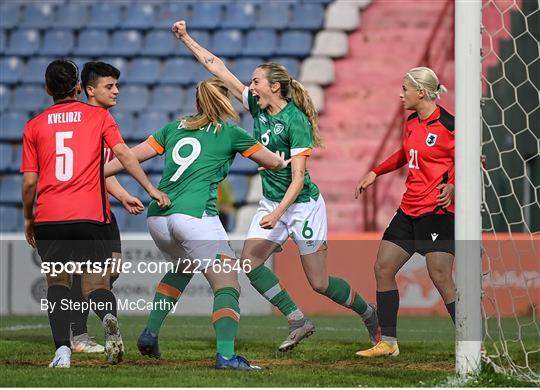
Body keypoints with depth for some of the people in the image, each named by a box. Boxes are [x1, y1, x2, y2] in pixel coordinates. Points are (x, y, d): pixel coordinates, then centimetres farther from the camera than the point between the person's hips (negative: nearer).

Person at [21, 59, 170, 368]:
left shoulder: (34, 126, 11)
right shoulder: (99, 116, 10)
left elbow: (29, 182, 8)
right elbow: (122, 152, -4)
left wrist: (28, 219, 21)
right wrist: (151, 189, -4)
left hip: (48, 218, 1)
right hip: (91, 215, -1)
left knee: (57, 282, 15)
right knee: (96, 284, 5)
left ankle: (62, 349, -5)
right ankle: (108, 315, -31)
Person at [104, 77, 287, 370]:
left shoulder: (175, 128, 20)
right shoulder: (230, 132, 10)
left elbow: (132, 156, 16)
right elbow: (274, 162, 18)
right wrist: (285, 162, 40)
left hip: (158, 217, 6)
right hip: (195, 214, -6)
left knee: (182, 268, 33)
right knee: (227, 285, -6)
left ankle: (150, 334, 25)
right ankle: (225, 354, -25)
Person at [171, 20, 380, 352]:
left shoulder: (296, 122, -20)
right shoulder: (258, 107, 0)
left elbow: (298, 178, -23)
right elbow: (218, 69, 3)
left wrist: (277, 213, -32)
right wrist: (186, 39, 3)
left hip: (303, 204, -7)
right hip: (271, 202, 7)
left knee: (320, 283, -2)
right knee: (250, 262, -12)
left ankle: (369, 313, 23)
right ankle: (297, 320, -2)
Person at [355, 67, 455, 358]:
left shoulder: (447, 126, -14)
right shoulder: (412, 123, 11)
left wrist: (452, 186, -28)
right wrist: (375, 173, 26)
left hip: (437, 212, -9)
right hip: (409, 210, 9)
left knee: (441, 279, -14)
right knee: (383, 268, 7)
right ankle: (388, 342, 15)